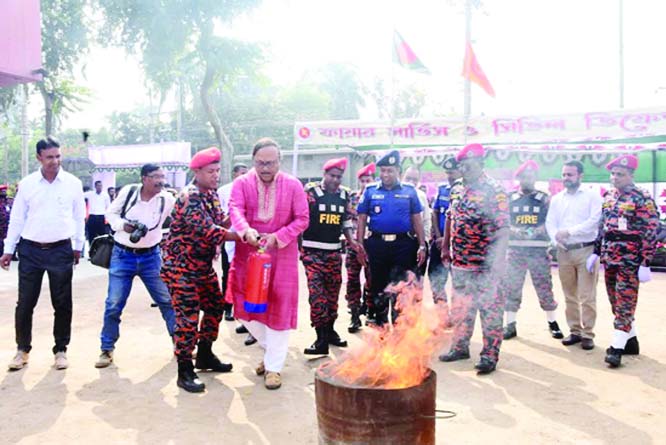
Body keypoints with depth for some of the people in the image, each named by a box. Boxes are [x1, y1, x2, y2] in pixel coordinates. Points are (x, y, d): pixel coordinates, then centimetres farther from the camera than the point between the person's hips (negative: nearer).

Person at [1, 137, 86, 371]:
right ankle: (23, 349, 22)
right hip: (30, 250, 1)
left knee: (62, 304, 6)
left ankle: (61, 350, 20)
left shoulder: (73, 183, -1)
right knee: (25, 303, 5)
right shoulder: (27, 184, 1)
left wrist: (78, 246, 6)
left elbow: (79, 217, 6)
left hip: (61, 250, 0)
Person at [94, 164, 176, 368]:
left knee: (167, 301, 7)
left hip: (150, 257, 1)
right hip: (122, 256, -1)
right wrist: (123, 225, -17)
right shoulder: (128, 191, -9)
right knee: (113, 305, 3)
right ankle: (107, 350, 19)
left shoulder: (167, 199, -9)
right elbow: (111, 213, 2)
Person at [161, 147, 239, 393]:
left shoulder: (212, 193, 6)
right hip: (181, 267, -9)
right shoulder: (189, 197, -22)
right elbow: (208, 231, -30)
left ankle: (204, 355, 32)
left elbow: (218, 223, 13)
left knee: (215, 307, 16)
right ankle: (185, 371, 5)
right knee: (188, 317, -7)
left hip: (203, 265, 9)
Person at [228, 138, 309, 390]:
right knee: (246, 307, 8)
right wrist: (246, 230, -39)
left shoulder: (293, 185, -5)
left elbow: (302, 219, -6)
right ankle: (271, 349, 35)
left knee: (279, 308, 2)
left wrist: (276, 237, -20)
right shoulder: (241, 183, -3)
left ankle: (274, 366, 18)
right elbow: (235, 210, -18)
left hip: (282, 256, -2)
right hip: (248, 254, 2)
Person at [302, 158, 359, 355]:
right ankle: (321, 338, -7)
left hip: (334, 251, 5)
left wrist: (351, 241, 5)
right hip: (312, 250, -5)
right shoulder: (310, 191, -6)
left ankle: (329, 330, 26)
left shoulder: (344, 194, 8)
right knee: (316, 292, -10)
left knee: (333, 292, 11)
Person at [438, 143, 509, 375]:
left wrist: (498, 258, -23)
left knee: (490, 308, 2)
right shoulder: (457, 190, 9)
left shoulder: (495, 191, -12)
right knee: (460, 307, 16)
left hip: (485, 264, -7)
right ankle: (460, 347, 31)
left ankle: (490, 355, 11)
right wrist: (446, 248, 18)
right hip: (459, 261, 7)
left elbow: (503, 228, -16)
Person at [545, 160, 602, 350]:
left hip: (586, 250, -4)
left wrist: (569, 231, -18)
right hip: (564, 252, 4)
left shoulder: (592, 195, -1)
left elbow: (595, 220, -12)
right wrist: (556, 240, -12)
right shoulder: (556, 199, 13)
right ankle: (575, 331, 19)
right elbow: (550, 223, 7)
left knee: (587, 296, -4)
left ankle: (588, 334, 5)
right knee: (570, 296, 9)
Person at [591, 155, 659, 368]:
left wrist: (645, 264, -16)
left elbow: (651, 232, -13)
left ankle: (617, 347, -4)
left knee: (625, 304, -5)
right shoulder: (608, 197, 11)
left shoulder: (642, 198, -10)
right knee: (616, 303, 13)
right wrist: (595, 253, 14)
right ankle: (630, 340, 26)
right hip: (609, 258, 7)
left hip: (630, 259, -7)